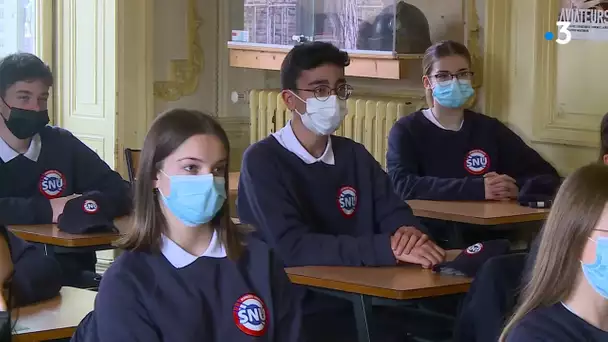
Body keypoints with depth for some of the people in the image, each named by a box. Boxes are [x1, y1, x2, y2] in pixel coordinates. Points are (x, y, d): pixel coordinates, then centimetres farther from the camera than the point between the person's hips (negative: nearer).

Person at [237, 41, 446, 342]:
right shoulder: (262, 161, -8)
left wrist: (408, 232, -19)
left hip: (359, 304, 6)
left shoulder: (355, 155, 12)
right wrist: (389, 248, -26)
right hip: (294, 314, -6)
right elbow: (291, 247, -19)